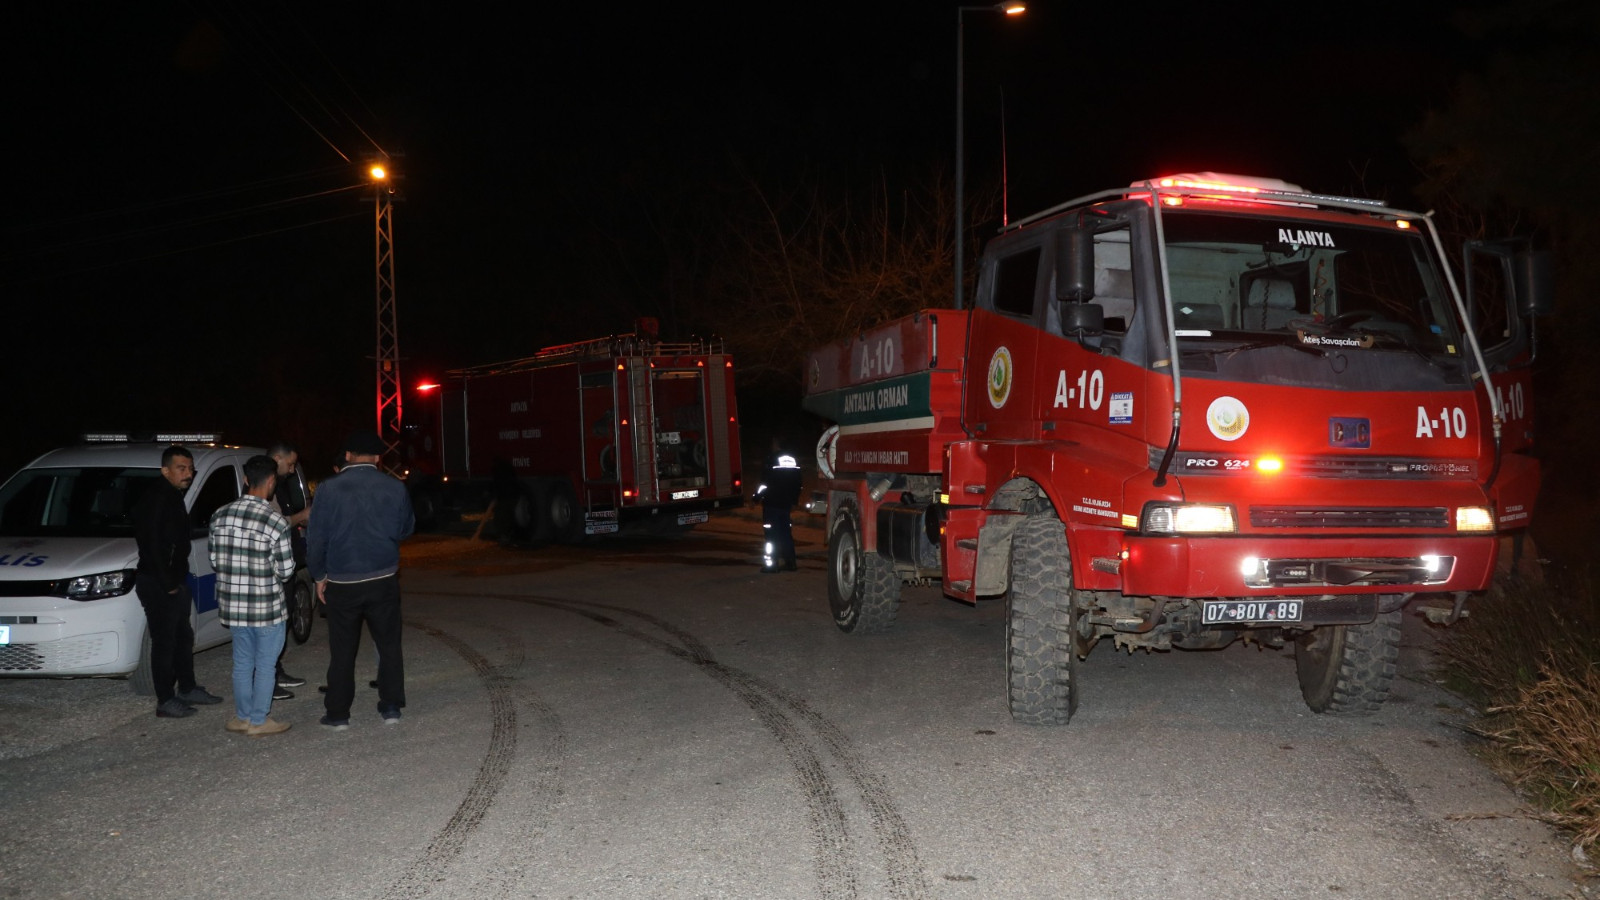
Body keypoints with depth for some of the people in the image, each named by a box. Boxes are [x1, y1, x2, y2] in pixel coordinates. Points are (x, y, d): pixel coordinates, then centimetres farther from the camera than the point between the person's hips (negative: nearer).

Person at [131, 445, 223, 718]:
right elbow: (152, 546, -22)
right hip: (157, 584, -10)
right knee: (164, 641, -4)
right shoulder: (156, 500, -18)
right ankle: (165, 701, 2)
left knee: (183, 637, 18)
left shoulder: (175, 497, 13)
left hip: (175, 581, 10)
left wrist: (180, 581, 13)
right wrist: (168, 585, -19)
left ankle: (187, 689, 31)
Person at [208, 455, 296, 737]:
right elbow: (286, 570, -13)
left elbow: (214, 561, 6)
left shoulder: (221, 515, -1)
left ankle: (242, 716, 26)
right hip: (267, 606, -5)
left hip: (232, 603, 5)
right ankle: (259, 721, 13)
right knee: (266, 664, 7)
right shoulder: (275, 520, -17)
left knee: (242, 661, 18)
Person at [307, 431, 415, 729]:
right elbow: (406, 528, 10)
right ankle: (391, 707, 13)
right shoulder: (395, 488, -3)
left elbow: (316, 537, -5)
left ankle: (338, 714, 12)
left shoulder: (330, 489, -8)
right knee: (389, 644, 13)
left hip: (341, 583, -1)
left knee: (342, 651, 8)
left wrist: (319, 575, 7)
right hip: (383, 581, 1)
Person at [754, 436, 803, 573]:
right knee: (786, 533, 14)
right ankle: (790, 562, 15)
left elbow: (766, 481, -17)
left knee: (772, 534, -3)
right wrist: (794, 500, 22)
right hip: (786, 503, 6)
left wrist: (757, 497, -8)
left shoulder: (772, 459, -12)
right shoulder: (793, 460, 9)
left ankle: (771, 564, -6)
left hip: (772, 504, -6)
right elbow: (797, 483, 14)